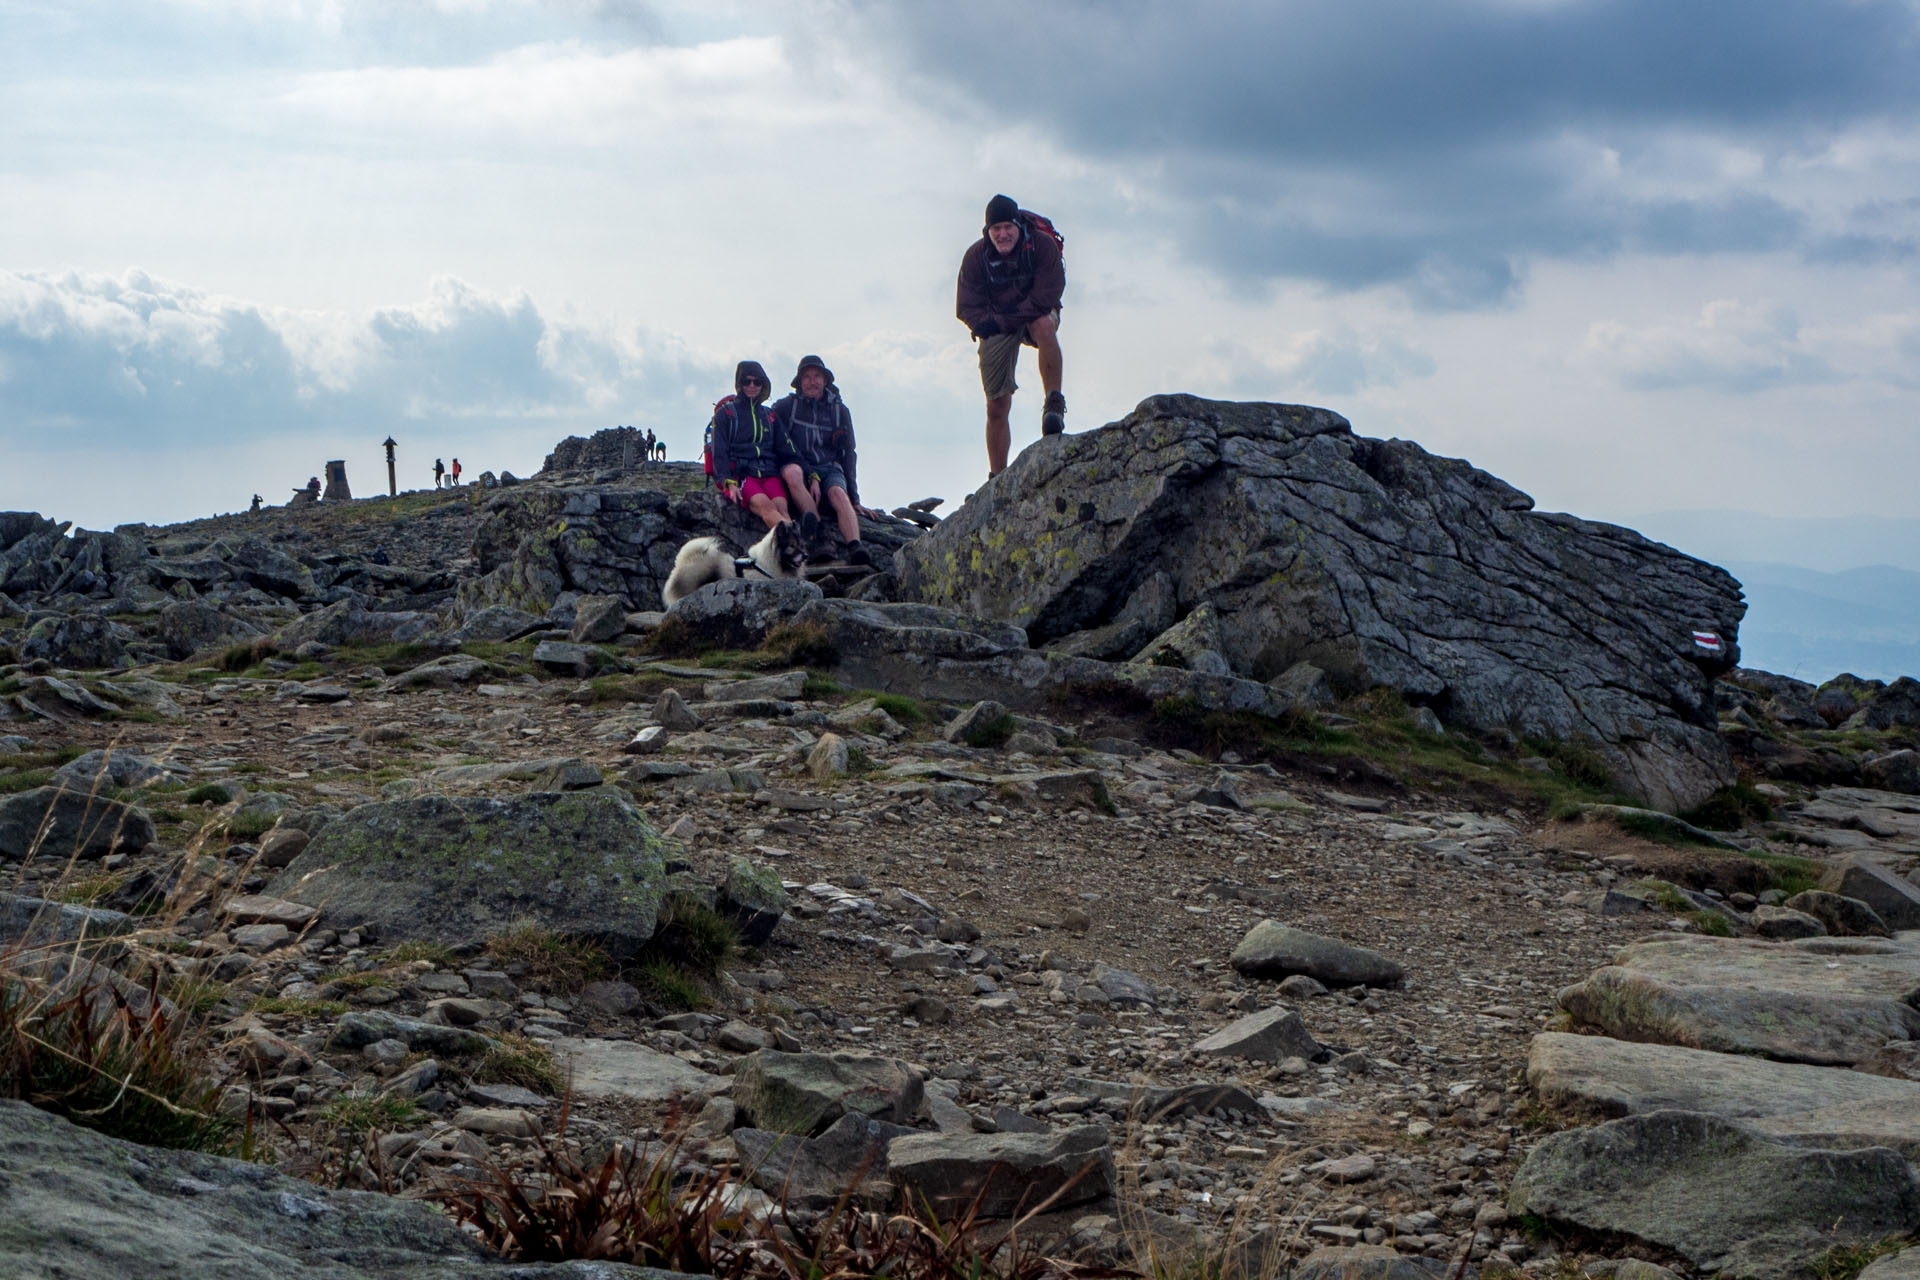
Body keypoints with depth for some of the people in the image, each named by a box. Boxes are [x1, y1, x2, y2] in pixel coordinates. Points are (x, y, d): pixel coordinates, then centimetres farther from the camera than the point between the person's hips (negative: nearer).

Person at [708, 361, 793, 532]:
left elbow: (783, 449, 19)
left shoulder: (769, 416, 23)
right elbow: (719, 453, 3)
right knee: (764, 505, -35)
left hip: (769, 474, 4)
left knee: (780, 506, -30)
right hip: (739, 473, -4)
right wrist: (729, 483, -13)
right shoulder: (725, 413, 12)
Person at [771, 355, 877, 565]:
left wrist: (854, 499, 8)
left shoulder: (839, 410, 14)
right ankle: (816, 527, -50)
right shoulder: (785, 407, 6)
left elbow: (848, 455, 16)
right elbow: (783, 446, -2)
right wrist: (811, 476, -17)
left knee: (838, 493, -35)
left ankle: (855, 548, -59)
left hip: (829, 468, 1)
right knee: (792, 471, -39)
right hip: (799, 466, -1)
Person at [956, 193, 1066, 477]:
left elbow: (1046, 297, -23)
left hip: (1035, 316, -2)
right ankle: (997, 479, 7)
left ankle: (1054, 405, -34)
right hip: (997, 326, 2)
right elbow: (967, 307, -6)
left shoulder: (1042, 245, -18)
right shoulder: (976, 257, -11)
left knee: (1044, 324, -41)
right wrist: (986, 324, -27)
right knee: (997, 407, -4)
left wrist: (1002, 321, -28)